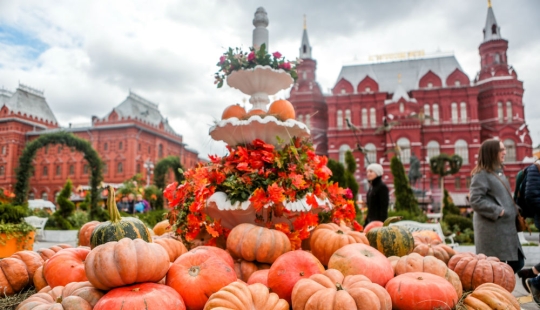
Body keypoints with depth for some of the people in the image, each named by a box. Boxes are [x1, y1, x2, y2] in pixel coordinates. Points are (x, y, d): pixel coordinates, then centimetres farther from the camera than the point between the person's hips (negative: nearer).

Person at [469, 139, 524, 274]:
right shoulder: (481, 174, -13)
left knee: (517, 262, 13)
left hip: (507, 227, 9)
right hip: (492, 229, -9)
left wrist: (515, 212, 12)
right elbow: (476, 201, -20)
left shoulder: (498, 171, 15)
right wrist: (498, 211, -19)